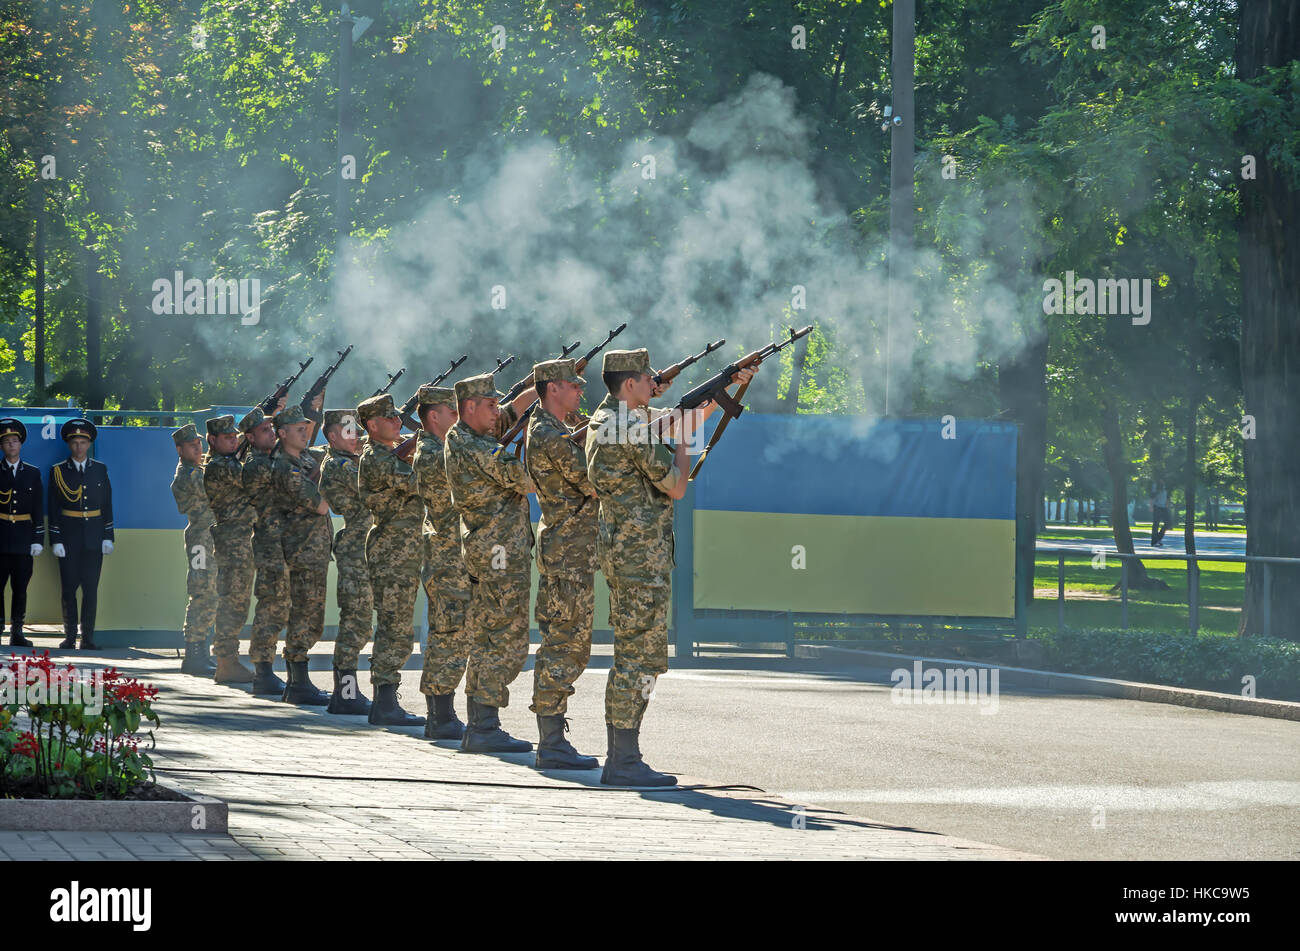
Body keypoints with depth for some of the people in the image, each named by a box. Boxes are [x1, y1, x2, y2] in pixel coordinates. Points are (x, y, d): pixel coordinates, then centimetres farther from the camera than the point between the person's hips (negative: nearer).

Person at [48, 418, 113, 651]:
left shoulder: (99, 470, 9)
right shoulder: (58, 471, 3)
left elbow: (107, 505, 10)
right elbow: (53, 509, 2)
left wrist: (108, 537, 3)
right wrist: (55, 540, -6)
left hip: (93, 539, 1)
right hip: (69, 539, -1)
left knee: (91, 589, 0)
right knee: (69, 588, 0)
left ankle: (88, 637, 3)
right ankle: (70, 636, 6)